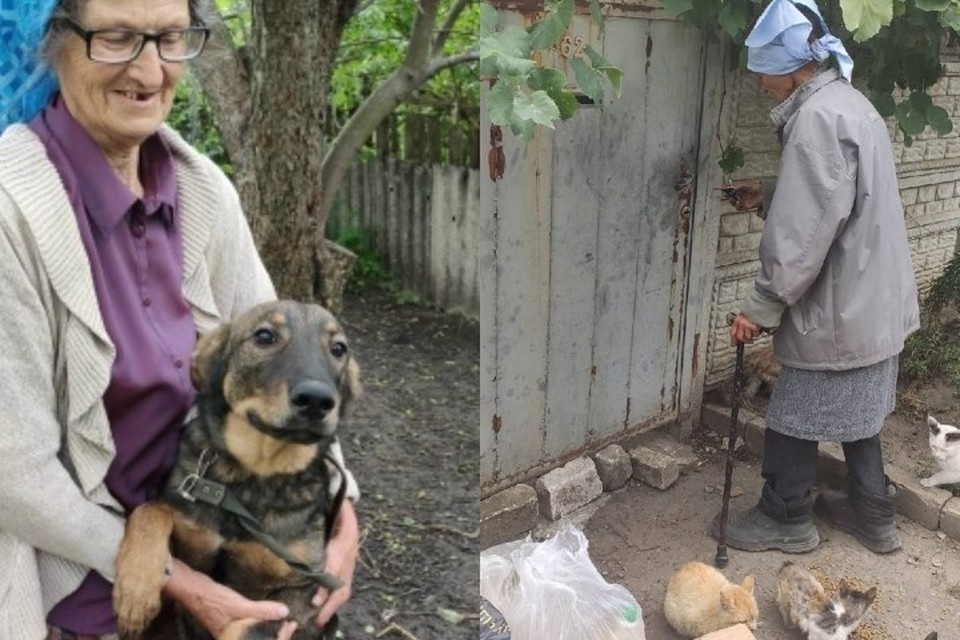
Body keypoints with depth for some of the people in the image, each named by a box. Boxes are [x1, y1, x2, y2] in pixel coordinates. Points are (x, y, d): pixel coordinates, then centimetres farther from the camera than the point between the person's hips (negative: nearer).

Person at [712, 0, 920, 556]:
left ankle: (786, 519, 22)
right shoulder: (850, 103, 11)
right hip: (871, 298, 10)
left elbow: (807, 232, -25)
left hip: (839, 304, -10)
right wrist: (768, 200, 10)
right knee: (855, 409, 21)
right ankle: (874, 515, 34)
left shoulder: (817, 117, -21)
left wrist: (761, 307, -19)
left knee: (796, 413, 6)